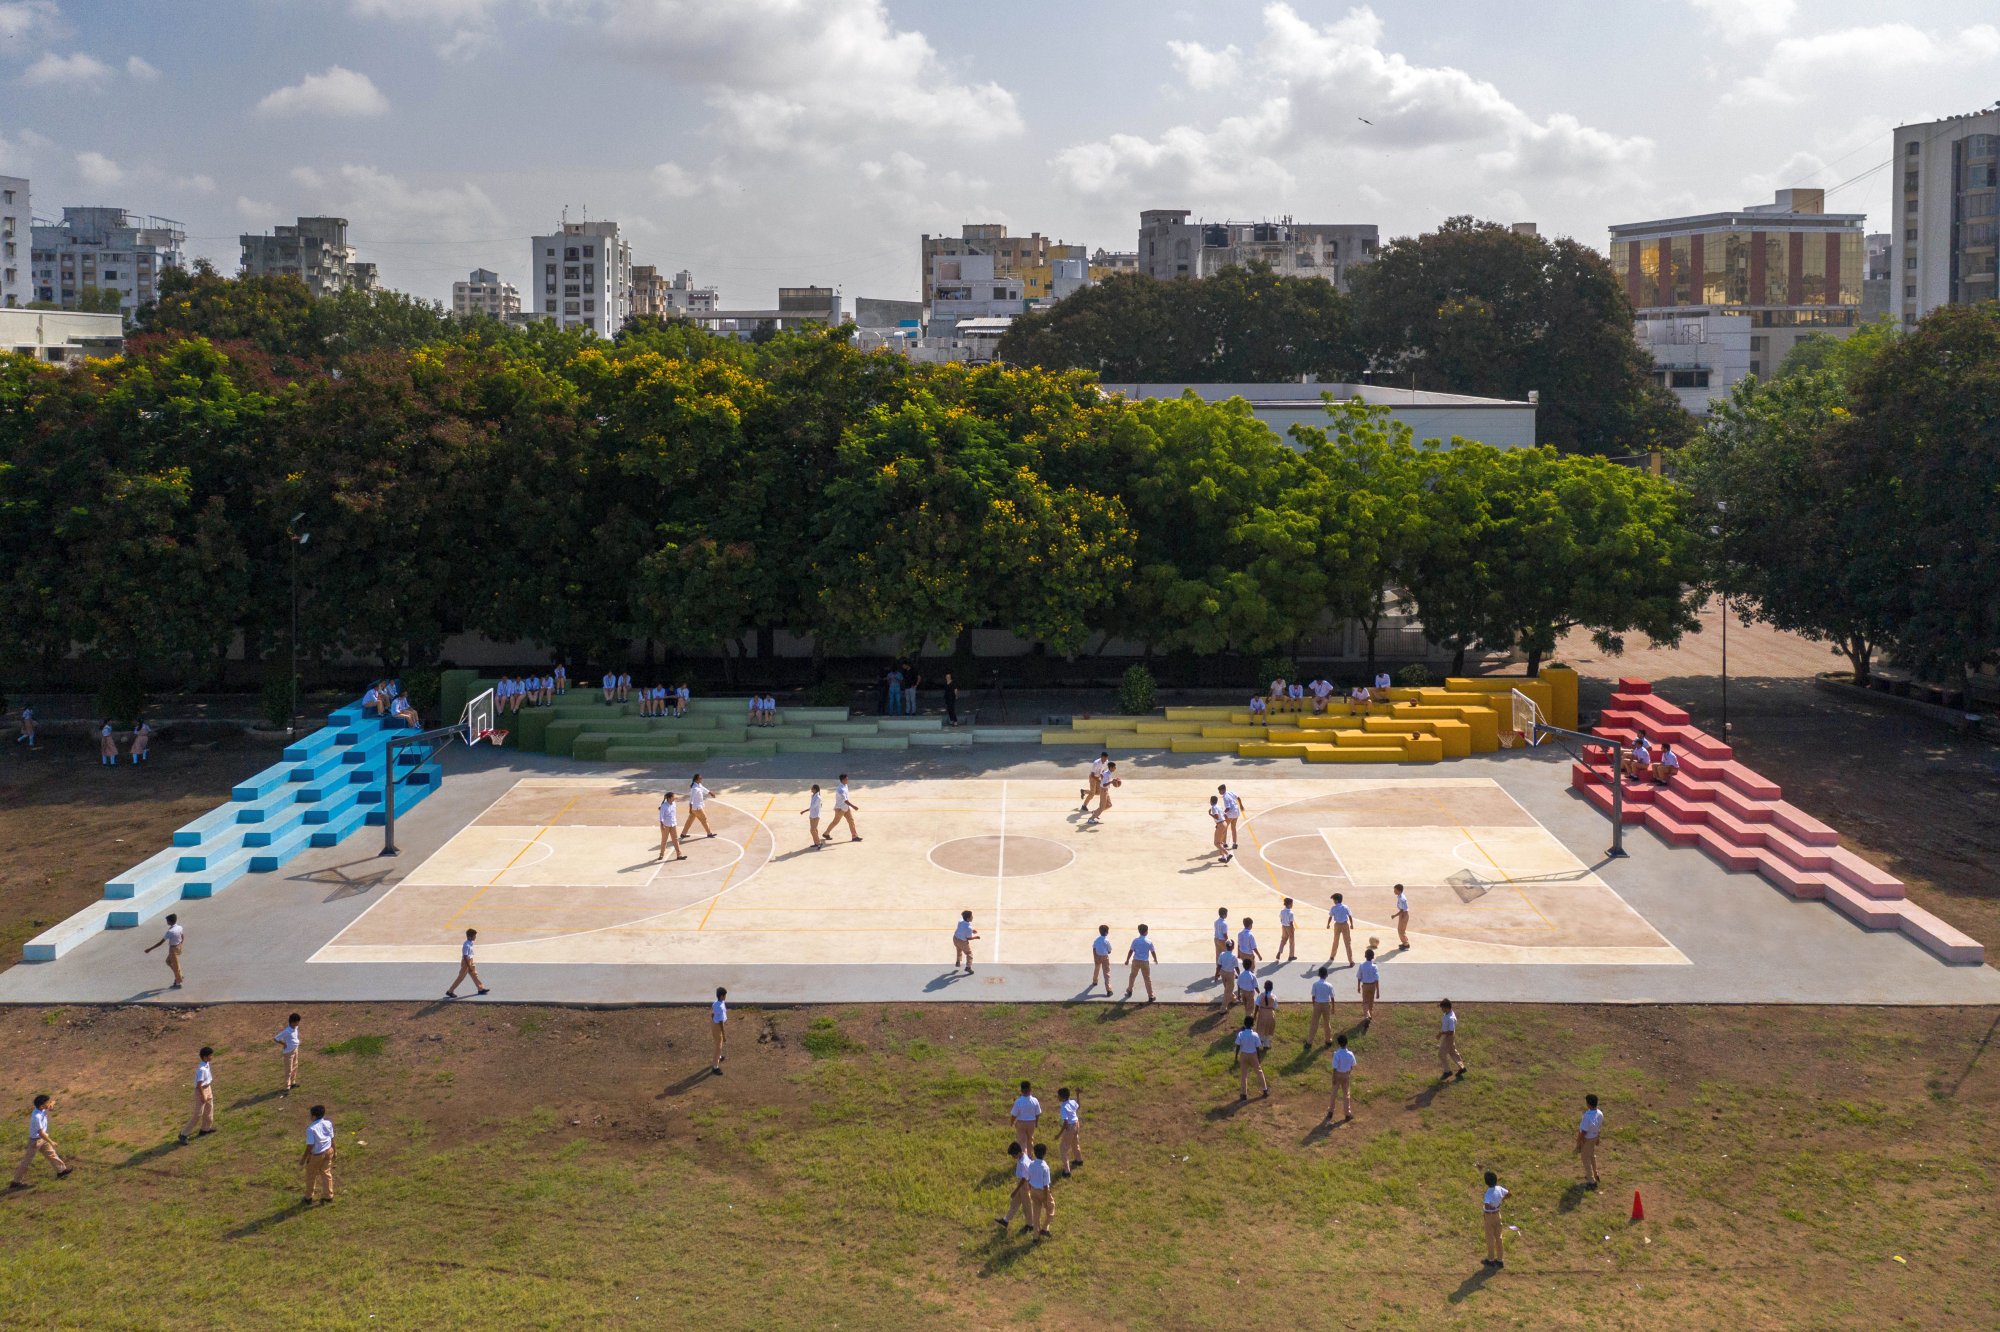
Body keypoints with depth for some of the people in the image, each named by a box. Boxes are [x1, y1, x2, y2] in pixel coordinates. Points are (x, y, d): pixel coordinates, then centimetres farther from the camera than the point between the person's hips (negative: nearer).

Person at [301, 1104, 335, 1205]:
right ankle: (329, 1196, 30)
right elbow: (332, 1139, 1)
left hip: (316, 1155, -6)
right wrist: (333, 1151, 16)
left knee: (311, 1176, 16)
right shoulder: (328, 1123, -9)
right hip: (328, 1151, 6)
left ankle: (308, 1198, 32)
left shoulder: (311, 1129, -28)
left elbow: (310, 1146, -22)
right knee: (326, 1173, 21)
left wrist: (303, 1159, -11)